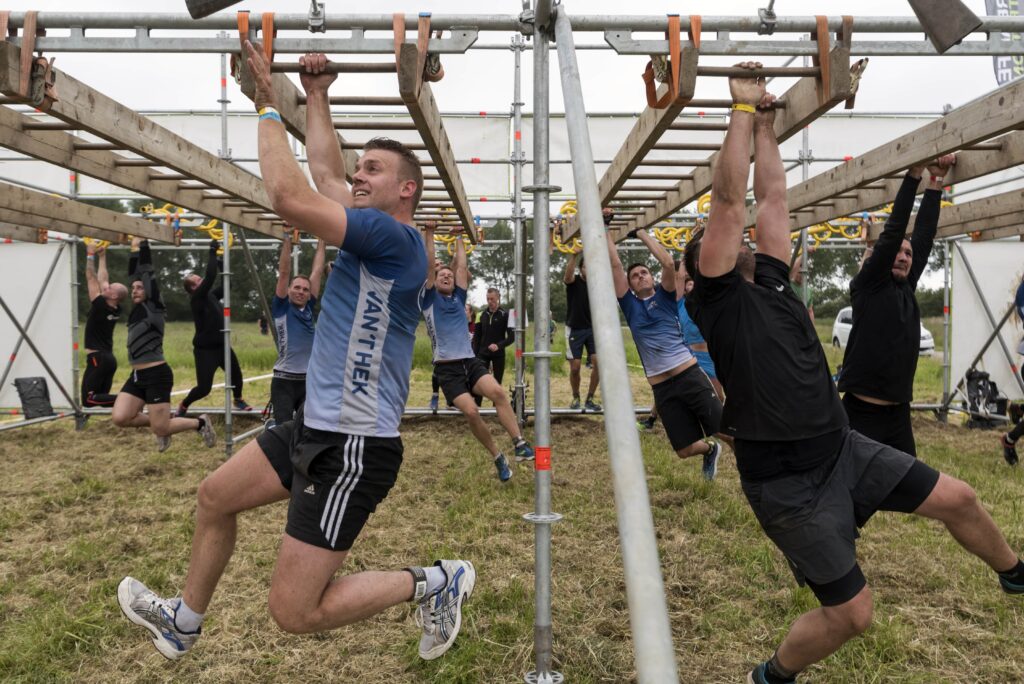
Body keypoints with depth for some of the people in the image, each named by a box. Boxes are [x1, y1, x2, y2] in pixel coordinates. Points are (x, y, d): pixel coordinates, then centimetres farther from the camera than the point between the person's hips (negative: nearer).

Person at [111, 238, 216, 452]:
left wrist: (144, 244, -4)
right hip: (137, 375, 7)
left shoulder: (153, 307, -7)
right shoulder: (137, 308, 11)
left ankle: (200, 423, 18)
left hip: (157, 375, -7)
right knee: (119, 418, -7)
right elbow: (134, 273, 13)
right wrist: (135, 247, 15)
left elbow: (147, 272, -9)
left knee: (161, 429, -6)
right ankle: (156, 422, 19)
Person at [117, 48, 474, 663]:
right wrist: (316, 97, 25)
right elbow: (324, 176, 22)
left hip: (355, 446, -10)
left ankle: (434, 582, 8)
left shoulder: (396, 239, -17)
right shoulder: (369, 236, 10)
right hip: (315, 426, 10)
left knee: (295, 611, -6)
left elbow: (288, 197, -24)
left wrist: (269, 106, -13)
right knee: (216, 497, 23)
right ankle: (184, 621, 44)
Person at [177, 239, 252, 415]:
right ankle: (183, 406, 20)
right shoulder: (196, 298, -16)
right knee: (204, 387, -6)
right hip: (205, 349, -8)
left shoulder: (210, 295, 6)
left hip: (221, 346, 8)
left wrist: (219, 260, 6)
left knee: (236, 374, 10)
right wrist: (212, 252, -23)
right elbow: (210, 277, -28)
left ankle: (238, 400, 35)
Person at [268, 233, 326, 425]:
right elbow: (284, 272, -4)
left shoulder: (309, 309, 11)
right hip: (284, 381, -4)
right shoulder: (281, 308, 2)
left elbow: (317, 271, 13)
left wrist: (322, 240, 16)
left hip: (310, 381, 4)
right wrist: (287, 238, -6)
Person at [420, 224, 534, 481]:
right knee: (471, 411, -23)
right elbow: (429, 265, 5)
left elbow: (461, 266, 20)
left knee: (498, 392, -26)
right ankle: (498, 457, -6)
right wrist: (428, 234, 8)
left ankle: (520, 444, -27)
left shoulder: (458, 298, 19)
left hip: (471, 361, 4)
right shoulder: (429, 300, 9)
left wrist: (458, 237, 26)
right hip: (447, 368, -3)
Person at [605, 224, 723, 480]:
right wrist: (605, 231, 4)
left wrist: (642, 234, 1)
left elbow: (668, 262, -7)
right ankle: (709, 450, 41)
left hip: (690, 375, -2)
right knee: (685, 449, 8)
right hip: (662, 387, 2)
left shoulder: (665, 296, 7)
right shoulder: (630, 305, 10)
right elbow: (615, 265, 4)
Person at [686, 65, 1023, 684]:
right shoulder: (717, 299, -12)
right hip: (788, 480, -7)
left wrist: (766, 126, 13)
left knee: (958, 499, 15)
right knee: (852, 613, -1)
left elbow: (772, 199, 10)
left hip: (844, 447, 7)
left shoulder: (772, 281, 8)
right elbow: (729, 200, -18)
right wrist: (745, 111, -12)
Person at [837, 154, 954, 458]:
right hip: (861, 414, -7)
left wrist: (935, 181, 7)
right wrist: (914, 174, -8)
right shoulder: (867, 286, -4)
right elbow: (892, 231, -10)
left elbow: (924, 235, 9)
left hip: (899, 415, 7)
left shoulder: (906, 288, 12)